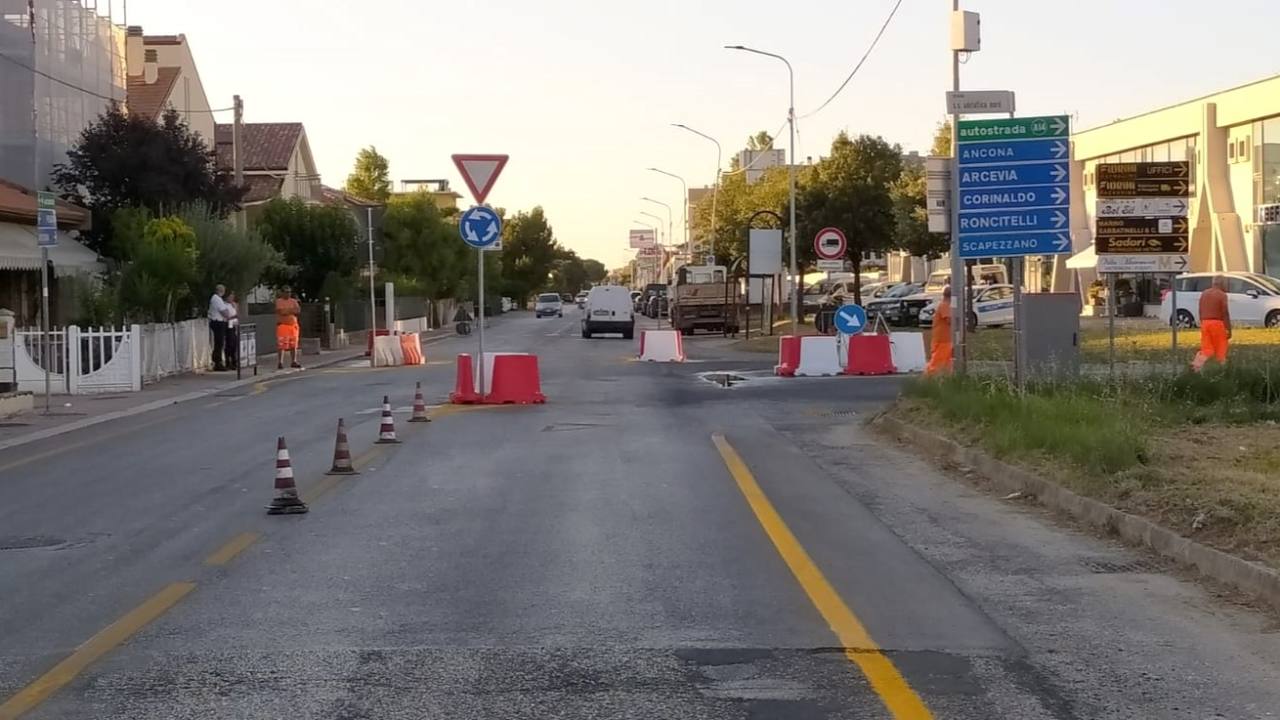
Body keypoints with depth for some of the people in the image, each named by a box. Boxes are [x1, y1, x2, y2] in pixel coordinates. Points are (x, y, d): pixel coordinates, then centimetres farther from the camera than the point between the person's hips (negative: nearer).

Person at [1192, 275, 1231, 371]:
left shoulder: (1204, 294, 12)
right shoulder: (1222, 295, -7)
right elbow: (1225, 313, -10)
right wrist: (1229, 329, -7)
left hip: (1205, 323, 5)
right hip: (1217, 323, -5)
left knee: (1207, 349, 5)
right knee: (1220, 350, 6)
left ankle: (1197, 363, -19)